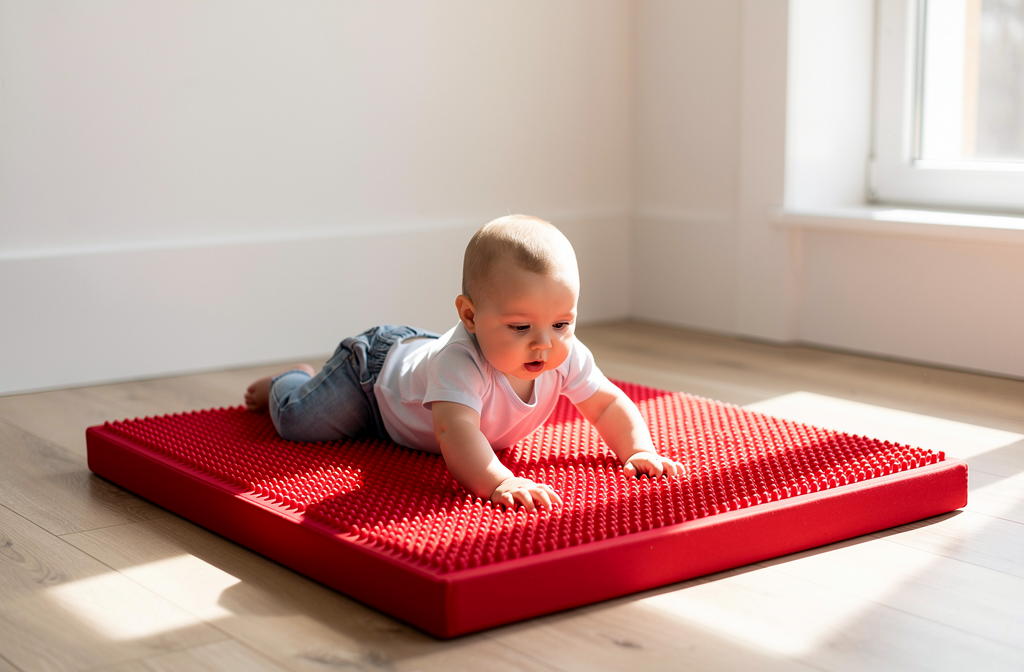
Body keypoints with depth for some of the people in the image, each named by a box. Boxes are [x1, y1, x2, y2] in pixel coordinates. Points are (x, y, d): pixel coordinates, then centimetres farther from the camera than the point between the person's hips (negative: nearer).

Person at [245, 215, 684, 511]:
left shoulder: (566, 357, -32)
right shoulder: (462, 361, -52)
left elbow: (608, 403, -21)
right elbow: (454, 430, -63)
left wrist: (638, 450, -38)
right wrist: (497, 482, -78)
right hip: (379, 366, -6)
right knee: (298, 418, 0)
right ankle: (287, 382, 34)